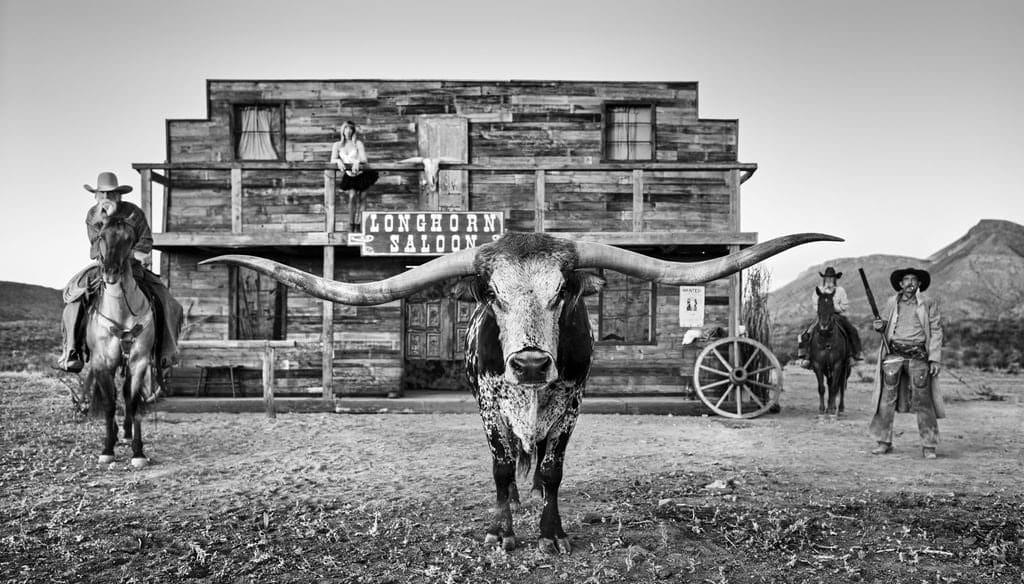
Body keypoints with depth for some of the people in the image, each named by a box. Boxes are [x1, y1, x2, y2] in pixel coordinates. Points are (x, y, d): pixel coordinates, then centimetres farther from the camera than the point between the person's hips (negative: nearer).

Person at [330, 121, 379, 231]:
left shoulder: (358, 144, 1)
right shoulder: (337, 145, 8)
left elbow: (364, 159, -10)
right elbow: (332, 160, -2)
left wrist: (357, 162, -32)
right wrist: (338, 161, -25)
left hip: (362, 173, -1)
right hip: (349, 175, 1)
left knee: (361, 198, -10)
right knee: (352, 195, -20)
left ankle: (357, 225, -4)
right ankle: (351, 225, -13)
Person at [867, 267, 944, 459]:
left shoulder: (929, 304, 4)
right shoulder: (892, 303, 10)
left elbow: (936, 331, 1)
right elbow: (884, 324, 20)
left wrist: (935, 359, -6)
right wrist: (879, 326, -5)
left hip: (918, 356, -2)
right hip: (894, 354, 2)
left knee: (923, 401, 0)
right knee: (886, 399, -1)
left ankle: (928, 445, 9)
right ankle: (884, 442, 7)